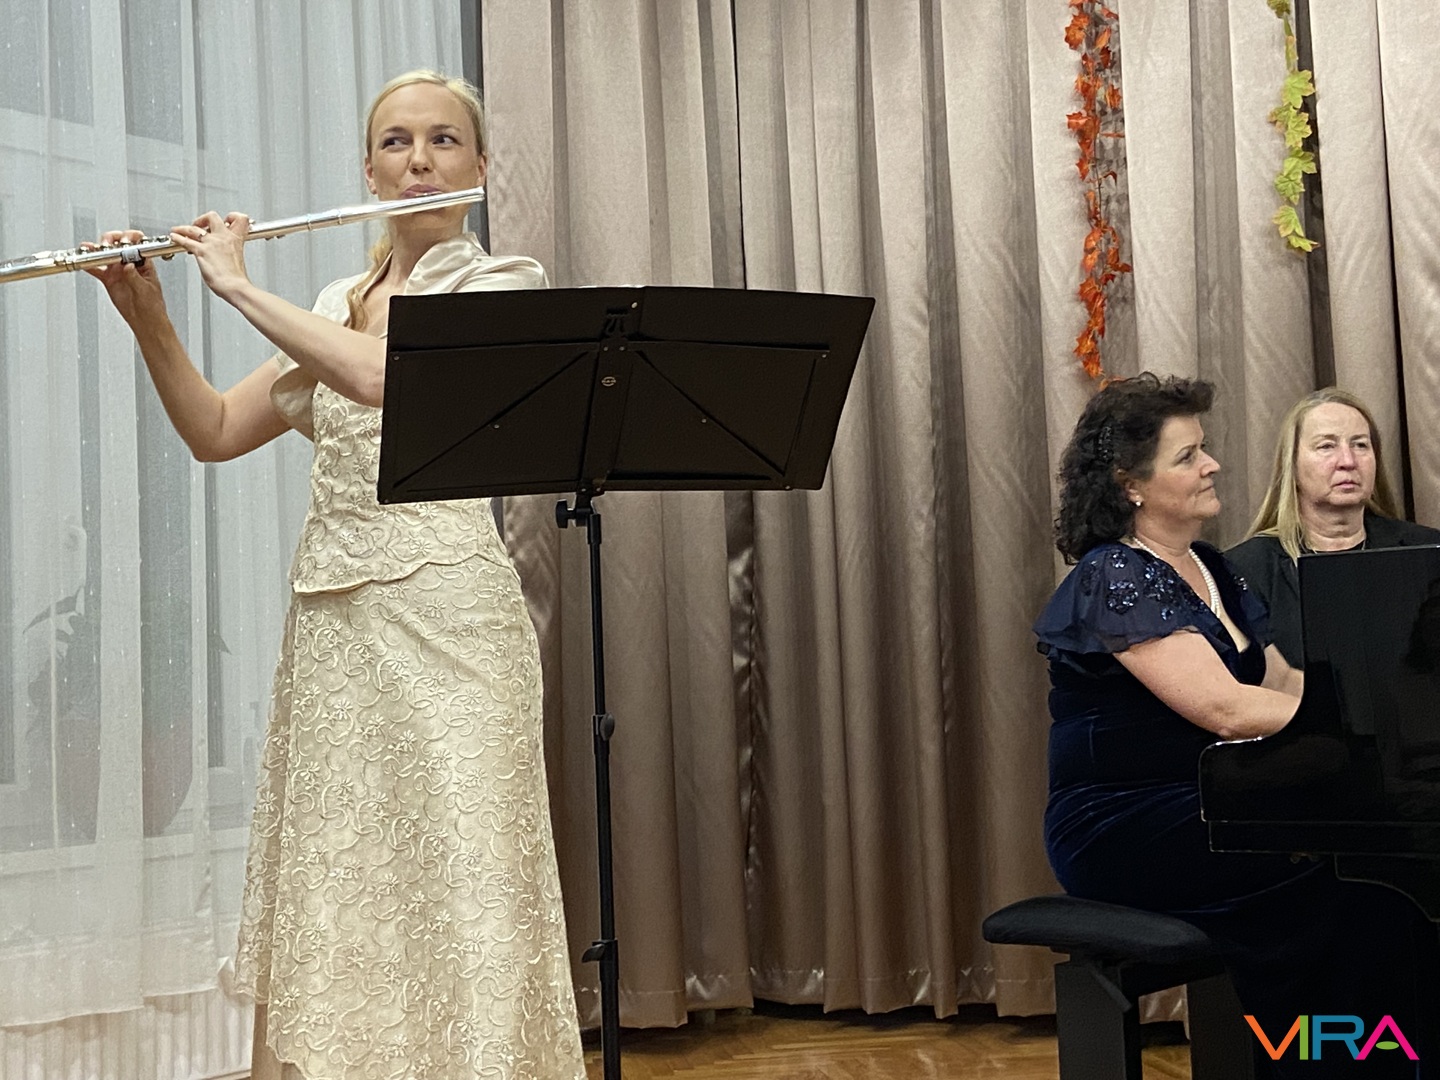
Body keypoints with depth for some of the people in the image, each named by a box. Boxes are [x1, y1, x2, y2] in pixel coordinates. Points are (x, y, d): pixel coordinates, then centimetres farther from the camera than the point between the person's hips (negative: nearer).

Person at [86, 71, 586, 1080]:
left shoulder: (503, 283, 0)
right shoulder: (336, 307, 18)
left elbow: (381, 376, -18)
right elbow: (215, 431, 14)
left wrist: (239, 284, -10)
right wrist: (149, 317, 1)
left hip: (444, 608, -5)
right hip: (332, 615, 6)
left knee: (452, 872, -7)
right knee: (338, 877, 6)